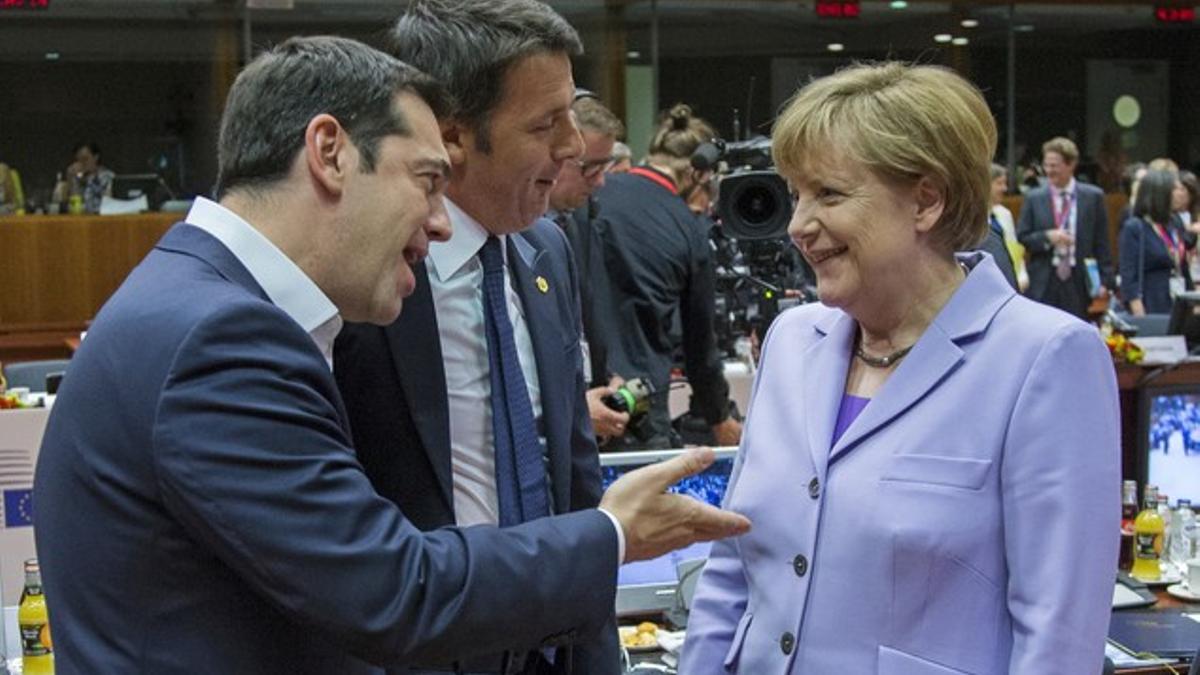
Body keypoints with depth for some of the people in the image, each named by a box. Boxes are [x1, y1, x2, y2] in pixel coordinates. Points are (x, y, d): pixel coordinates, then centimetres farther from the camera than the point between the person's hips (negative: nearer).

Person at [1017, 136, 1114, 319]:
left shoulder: (1093, 196, 4)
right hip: (1043, 282, 0)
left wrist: (1104, 280, -2)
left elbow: (1101, 243, 4)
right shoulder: (1033, 198, 5)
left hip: (1079, 282, 0)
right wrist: (1047, 237, -15)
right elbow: (1021, 237, 4)